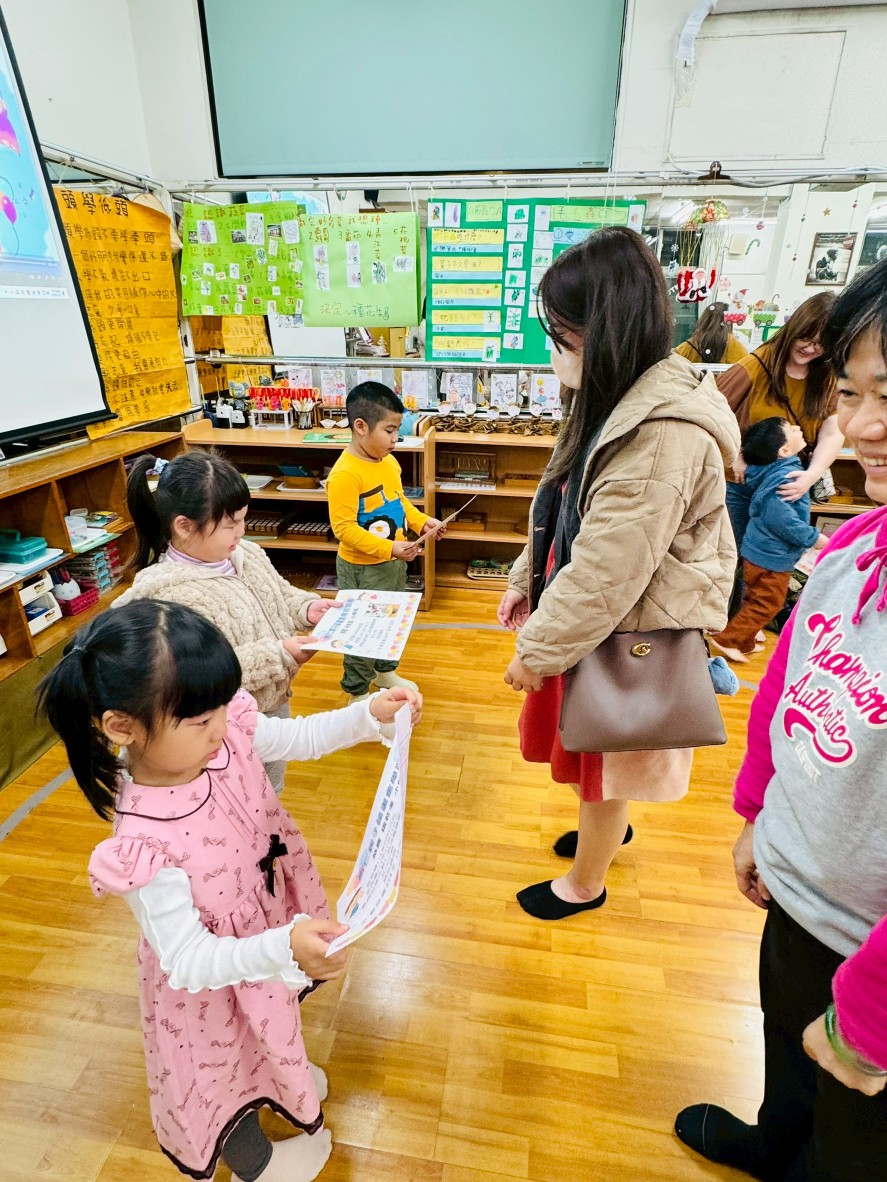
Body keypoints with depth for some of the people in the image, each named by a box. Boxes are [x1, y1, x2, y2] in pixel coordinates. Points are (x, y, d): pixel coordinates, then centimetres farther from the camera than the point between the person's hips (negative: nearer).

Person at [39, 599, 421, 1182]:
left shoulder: (226, 734, -26)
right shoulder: (145, 844, -40)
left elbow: (300, 737, -9)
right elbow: (191, 962, -32)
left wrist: (371, 714, -22)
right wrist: (284, 949, -47)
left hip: (273, 925, 5)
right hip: (217, 980, -5)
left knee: (271, 1031, 37)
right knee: (232, 1064, 28)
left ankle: (286, 1075, 71)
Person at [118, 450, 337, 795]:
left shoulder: (244, 554, -5)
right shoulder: (171, 597, -31)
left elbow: (279, 594, 11)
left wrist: (307, 607, -10)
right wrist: (279, 655, -31)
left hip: (274, 704, 8)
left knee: (270, 793, 31)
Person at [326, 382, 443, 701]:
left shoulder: (389, 461, 1)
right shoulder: (345, 474, -26)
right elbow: (344, 528, -26)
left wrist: (421, 521, 0)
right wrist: (388, 548, -30)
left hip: (394, 562, 9)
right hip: (362, 569, -8)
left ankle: (386, 672, 49)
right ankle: (358, 693, 29)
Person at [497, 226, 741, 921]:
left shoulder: (665, 438, -30)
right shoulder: (620, 404, 3)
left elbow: (605, 575, -28)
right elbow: (563, 513, 11)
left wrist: (539, 653, -18)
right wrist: (526, 581, 14)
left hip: (626, 640, -8)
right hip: (592, 621, 9)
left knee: (604, 768, 15)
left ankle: (586, 883, 42)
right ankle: (607, 827, 57)